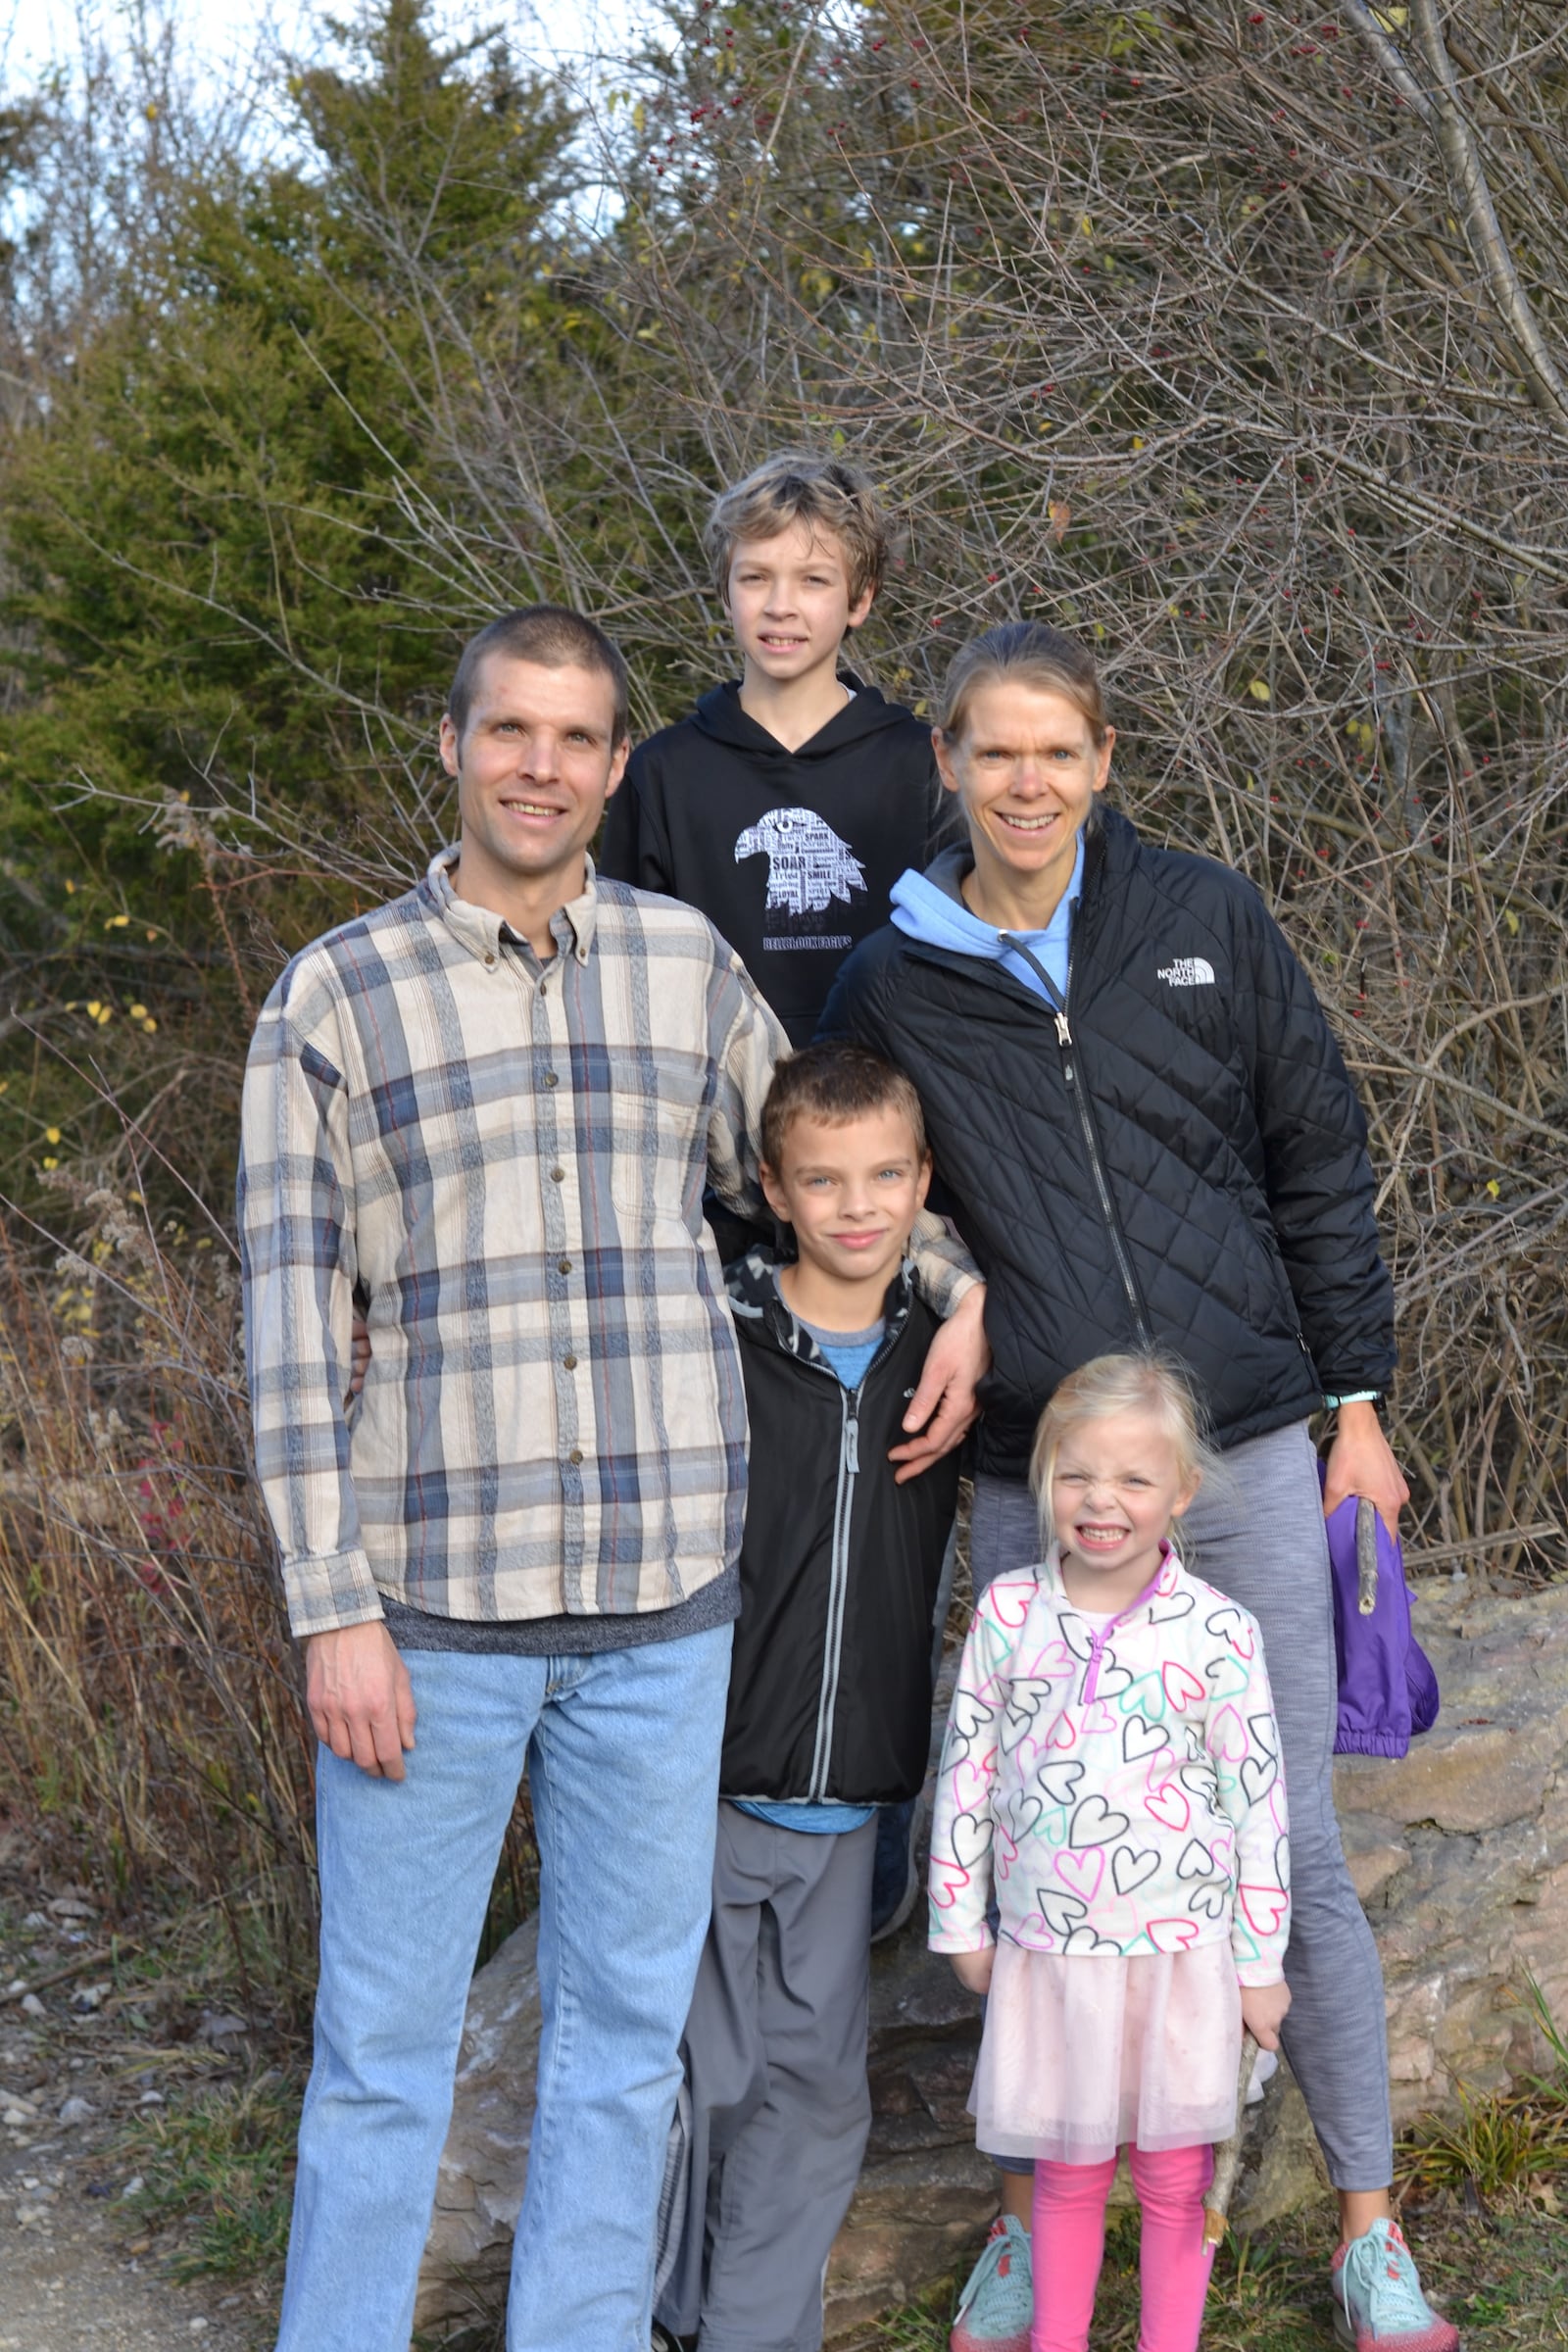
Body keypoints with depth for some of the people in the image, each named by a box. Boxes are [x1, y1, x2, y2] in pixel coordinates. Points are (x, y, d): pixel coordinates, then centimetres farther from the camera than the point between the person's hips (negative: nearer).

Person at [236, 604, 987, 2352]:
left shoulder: (688, 966, 8)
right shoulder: (334, 998, 0)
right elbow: (291, 1311, -3)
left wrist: (961, 1290, 10)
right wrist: (332, 1609, -8)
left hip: (664, 1601, 3)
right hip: (434, 1605, -3)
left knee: (627, 2026, 12)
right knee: (382, 2045, 5)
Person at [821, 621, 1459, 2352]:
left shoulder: (1205, 925, 0)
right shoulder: (891, 988, 1)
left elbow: (1319, 1165, 6)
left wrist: (1356, 1396, 5)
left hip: (1245, 1456, 0)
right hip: (1033, 1485, 1)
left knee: (1291, 1855, 5)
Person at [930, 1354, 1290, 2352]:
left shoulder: (1217, 1630, -9)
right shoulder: (1007, 1612, -3)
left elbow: (1257, 1800, -4)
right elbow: (967, 1771, 5)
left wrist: (1261, 1961, -2)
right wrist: (963, 1922, 7)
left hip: (1180, 1951, -1)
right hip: (1046, 1947, 2)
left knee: (1176, 2177, 10)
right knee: (1067, 2172, 14)